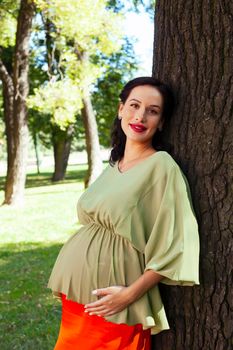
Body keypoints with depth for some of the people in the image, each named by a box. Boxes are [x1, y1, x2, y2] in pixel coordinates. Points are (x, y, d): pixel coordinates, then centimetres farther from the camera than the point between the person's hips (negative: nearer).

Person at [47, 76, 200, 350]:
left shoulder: (162, 166, -12)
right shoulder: (113, 165, 9)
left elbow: (174, 245, -14)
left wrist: (131, 293, -18)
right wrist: (70, 286, 15)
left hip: (112, 301, -6)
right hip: (78, 292, 7)